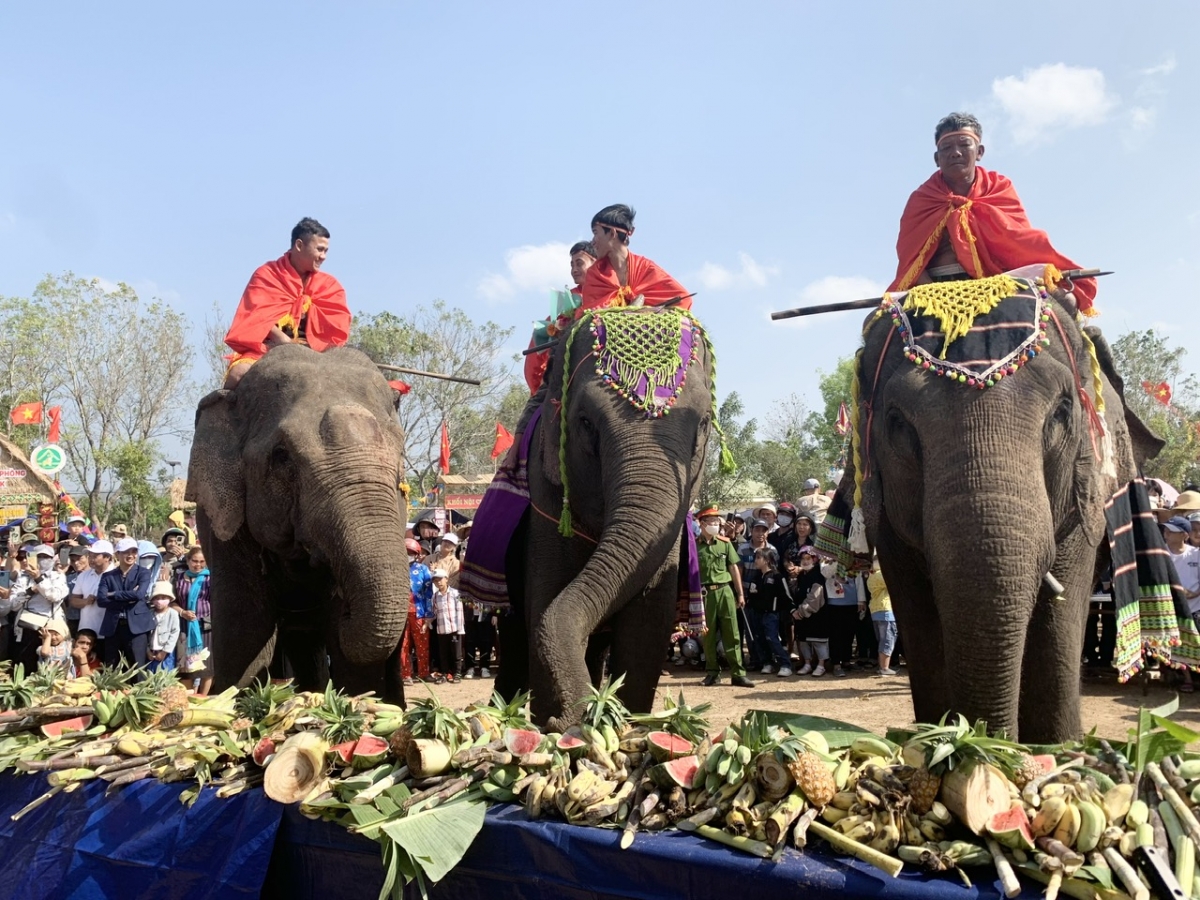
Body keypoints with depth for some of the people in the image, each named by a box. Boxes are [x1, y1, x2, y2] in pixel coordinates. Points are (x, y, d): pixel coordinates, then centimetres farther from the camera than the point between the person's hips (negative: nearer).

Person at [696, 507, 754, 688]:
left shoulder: (725, 543, 6)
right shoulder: (694, 545, -1)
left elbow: (734, 568, 9)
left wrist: (740, 594, 6)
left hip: (725, 590, 2)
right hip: (704, 593, -2)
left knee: (732, 634, 2)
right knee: (708, 634, 7)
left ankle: (738, 673, 5)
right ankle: (712, 671, 19)